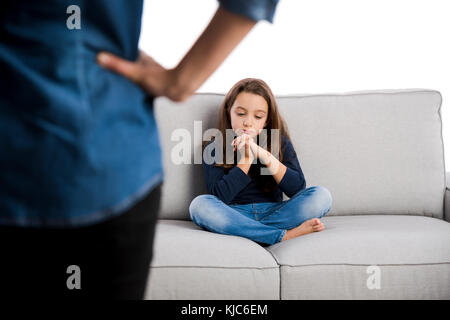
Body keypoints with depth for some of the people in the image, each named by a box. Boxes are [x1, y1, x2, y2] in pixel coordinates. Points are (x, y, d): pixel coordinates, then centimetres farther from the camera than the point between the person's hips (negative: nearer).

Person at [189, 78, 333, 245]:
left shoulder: (280, 143, 5)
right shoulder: (215, 148, 0)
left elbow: (298, 188, -9)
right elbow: (219, 198, -13)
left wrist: (264, 155, -19)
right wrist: (245, 160, -18)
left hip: (273, 213, 1)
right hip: (234, 216, -1)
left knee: (321, 195, -20)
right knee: (199, 204, -32)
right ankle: (286, 235, -29)